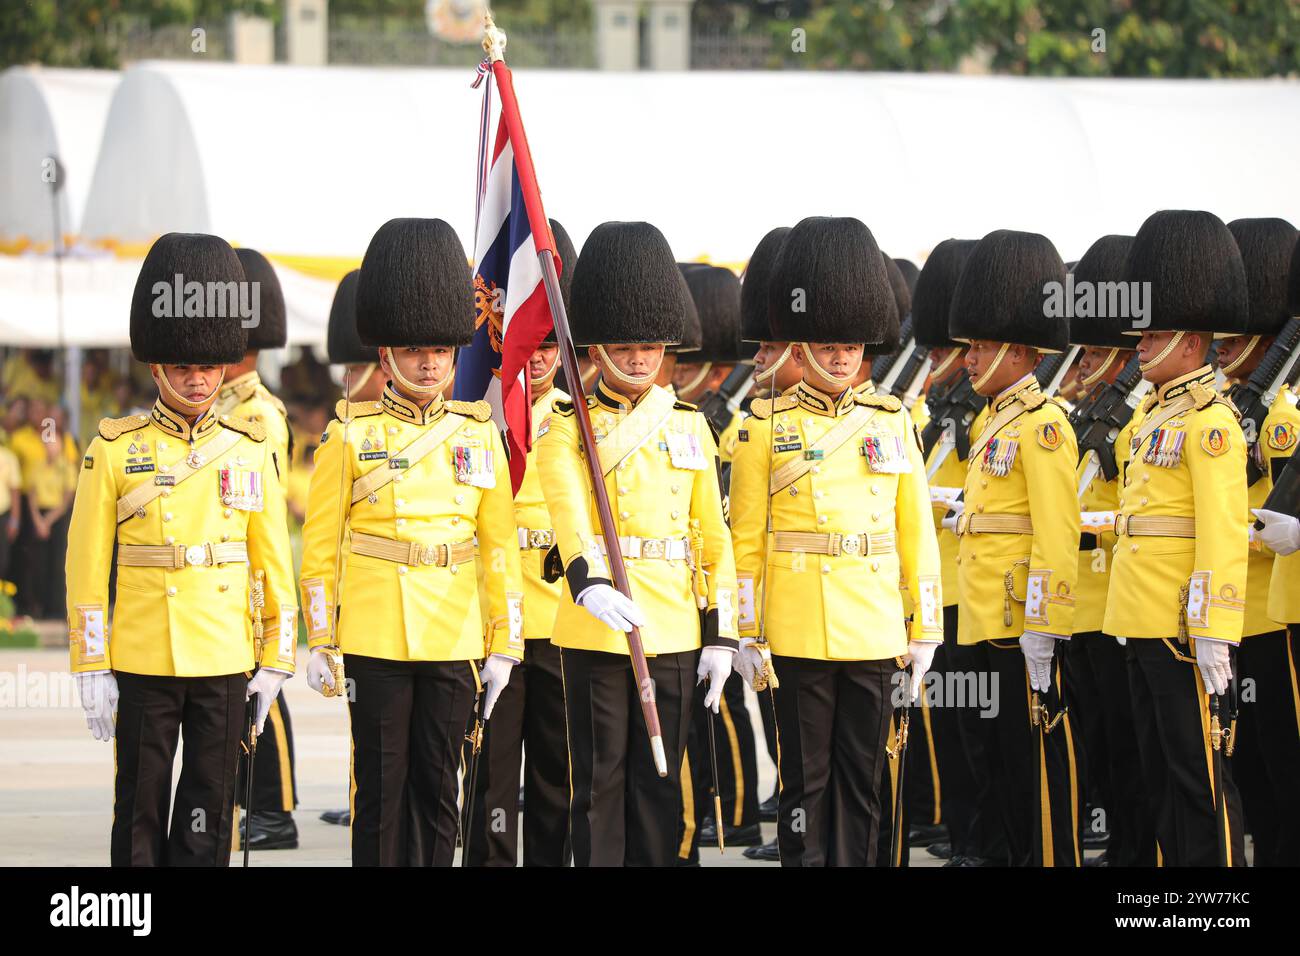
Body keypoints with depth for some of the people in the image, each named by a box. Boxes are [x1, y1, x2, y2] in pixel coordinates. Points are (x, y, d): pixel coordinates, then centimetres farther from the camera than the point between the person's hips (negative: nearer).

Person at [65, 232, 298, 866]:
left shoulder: (249, 451, 6)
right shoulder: (116, 451, -1)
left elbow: (274, 565, 9)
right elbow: (86, 567, -1)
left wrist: (275, 662, 5)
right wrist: (91, 669, -5)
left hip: (224, 663, 2)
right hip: (142, 665, -1)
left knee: (207, 820, 4)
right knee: (140, 815, 5)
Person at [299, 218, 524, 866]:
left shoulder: (478, 434, 7)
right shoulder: (351, 435, 0)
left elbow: (501, 546, 9)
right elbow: (319, 545, 2)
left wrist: (504, 645, 5)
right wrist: (320, 642, -1)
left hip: (453, 639, 2)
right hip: (376, 640, -2)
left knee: (437, 789, 6)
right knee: (381, 788, 1)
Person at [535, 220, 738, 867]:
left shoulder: (690, 428, 10)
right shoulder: (567, 428, -1)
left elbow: (714, 538, 11)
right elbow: (568, 511, -20)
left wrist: (720, 636, 4)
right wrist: (589, 584, -39)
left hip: (674, 633, 3)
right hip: (595, 630, -3)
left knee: (659, 782, 6)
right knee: (599, 780, 1)